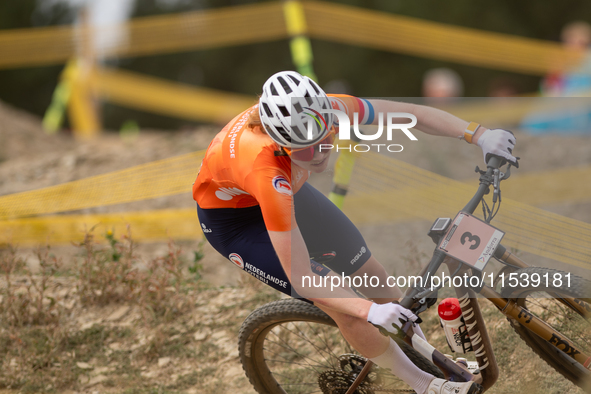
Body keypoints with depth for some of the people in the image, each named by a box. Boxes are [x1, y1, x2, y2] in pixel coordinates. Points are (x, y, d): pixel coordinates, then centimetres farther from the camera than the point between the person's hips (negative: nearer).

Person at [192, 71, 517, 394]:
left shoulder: (322, 111, -32)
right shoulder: (267, 169, -45)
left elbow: (410, 114, -18)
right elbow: (303, 281, -40)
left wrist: (479, 134, -27)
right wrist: (370, 310, -49)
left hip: (285, 189, 6)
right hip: (231, 218, -6)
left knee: (371, 274, 5)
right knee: (342, 304, -14)